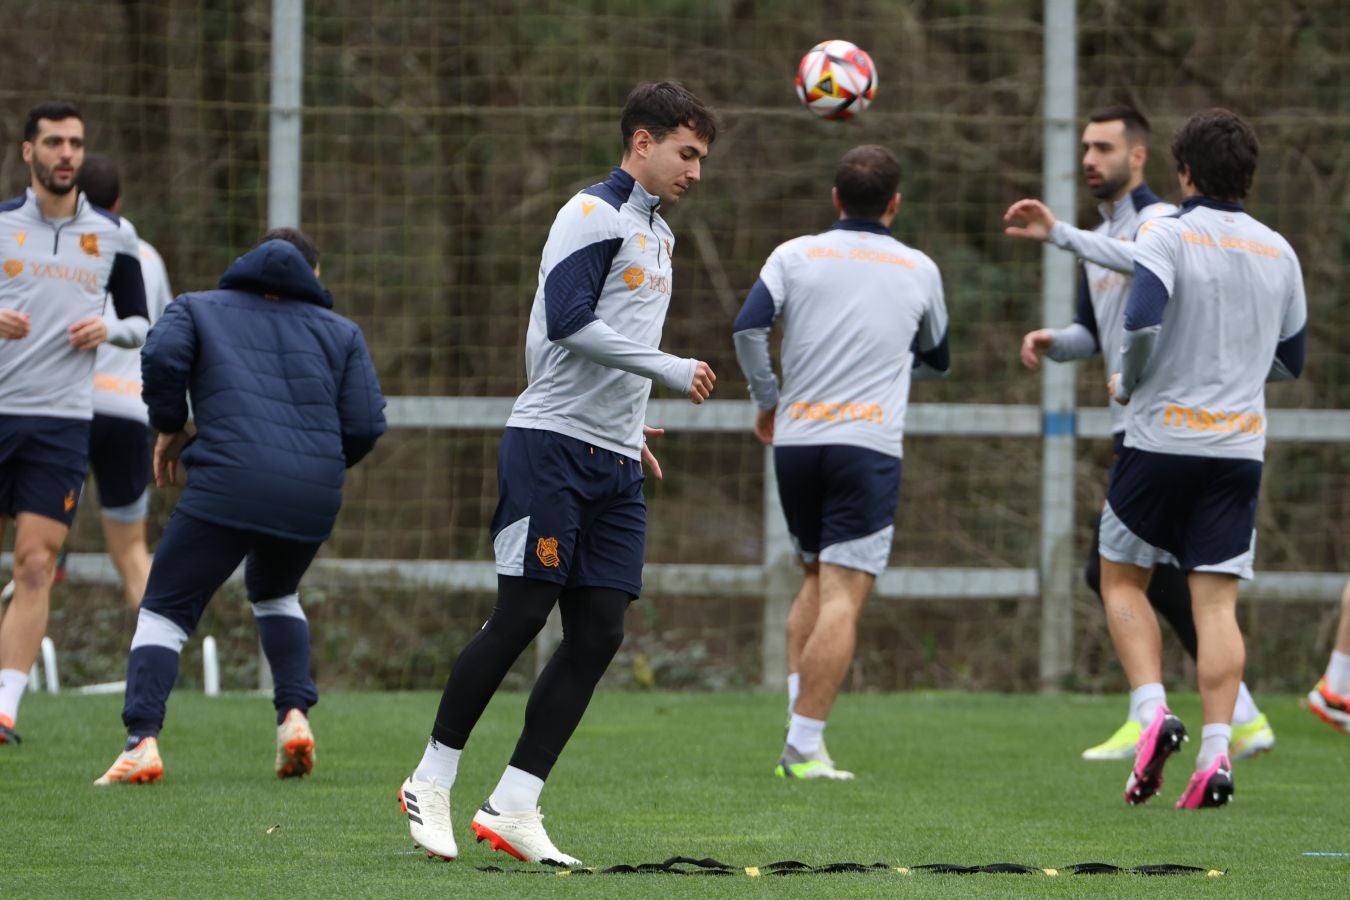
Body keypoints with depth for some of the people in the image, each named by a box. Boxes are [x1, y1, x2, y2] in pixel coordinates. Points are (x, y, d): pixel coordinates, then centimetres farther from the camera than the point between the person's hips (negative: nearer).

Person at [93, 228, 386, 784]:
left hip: (227, 485, -3)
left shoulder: (198, 309, 19)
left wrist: (169, 427, 11)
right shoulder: (340, 332, 22)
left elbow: (162, 357, -3)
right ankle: (294, 714, 14)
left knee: (165, 610, 4)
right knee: (275, 593, 32)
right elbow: (366, 423, 10)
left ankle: (142, 741, -15)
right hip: (314, 496, 3)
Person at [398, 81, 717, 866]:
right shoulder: (593, 215, -8)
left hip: (614, 467, 9)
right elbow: (569, 323, -20)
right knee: (521, 617, -9)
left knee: (599, 635, -1)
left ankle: (512, 808, 0)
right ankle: (432, 783, 4)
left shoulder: (656, 234, 20)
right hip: (552, 447, -8)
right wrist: (669, 370, -18)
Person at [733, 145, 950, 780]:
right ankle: (804, 746, -12)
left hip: (794, 441, 3)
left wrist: (766, 400, 6)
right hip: (868, 444, -3)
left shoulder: (796, 255, 6)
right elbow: (936, 360, 22)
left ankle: (798, 719, 8)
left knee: (816, 579, 20)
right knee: (842, 597, -5)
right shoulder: (918, 270, 9)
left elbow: (748, 327, -7)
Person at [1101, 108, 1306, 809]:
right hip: (1240, 443, 4)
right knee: (1216, 600, 2)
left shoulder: (1167, 237, -9)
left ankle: (1152, 712, -7)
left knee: (1122, 580, 12)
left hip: (1161, 436, -4)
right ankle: (1216, 753, -9)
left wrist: (1125, 383, -5)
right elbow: (1290, 360, 15)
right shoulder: (1278, 253, 8)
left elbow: (1142, 324, -23)